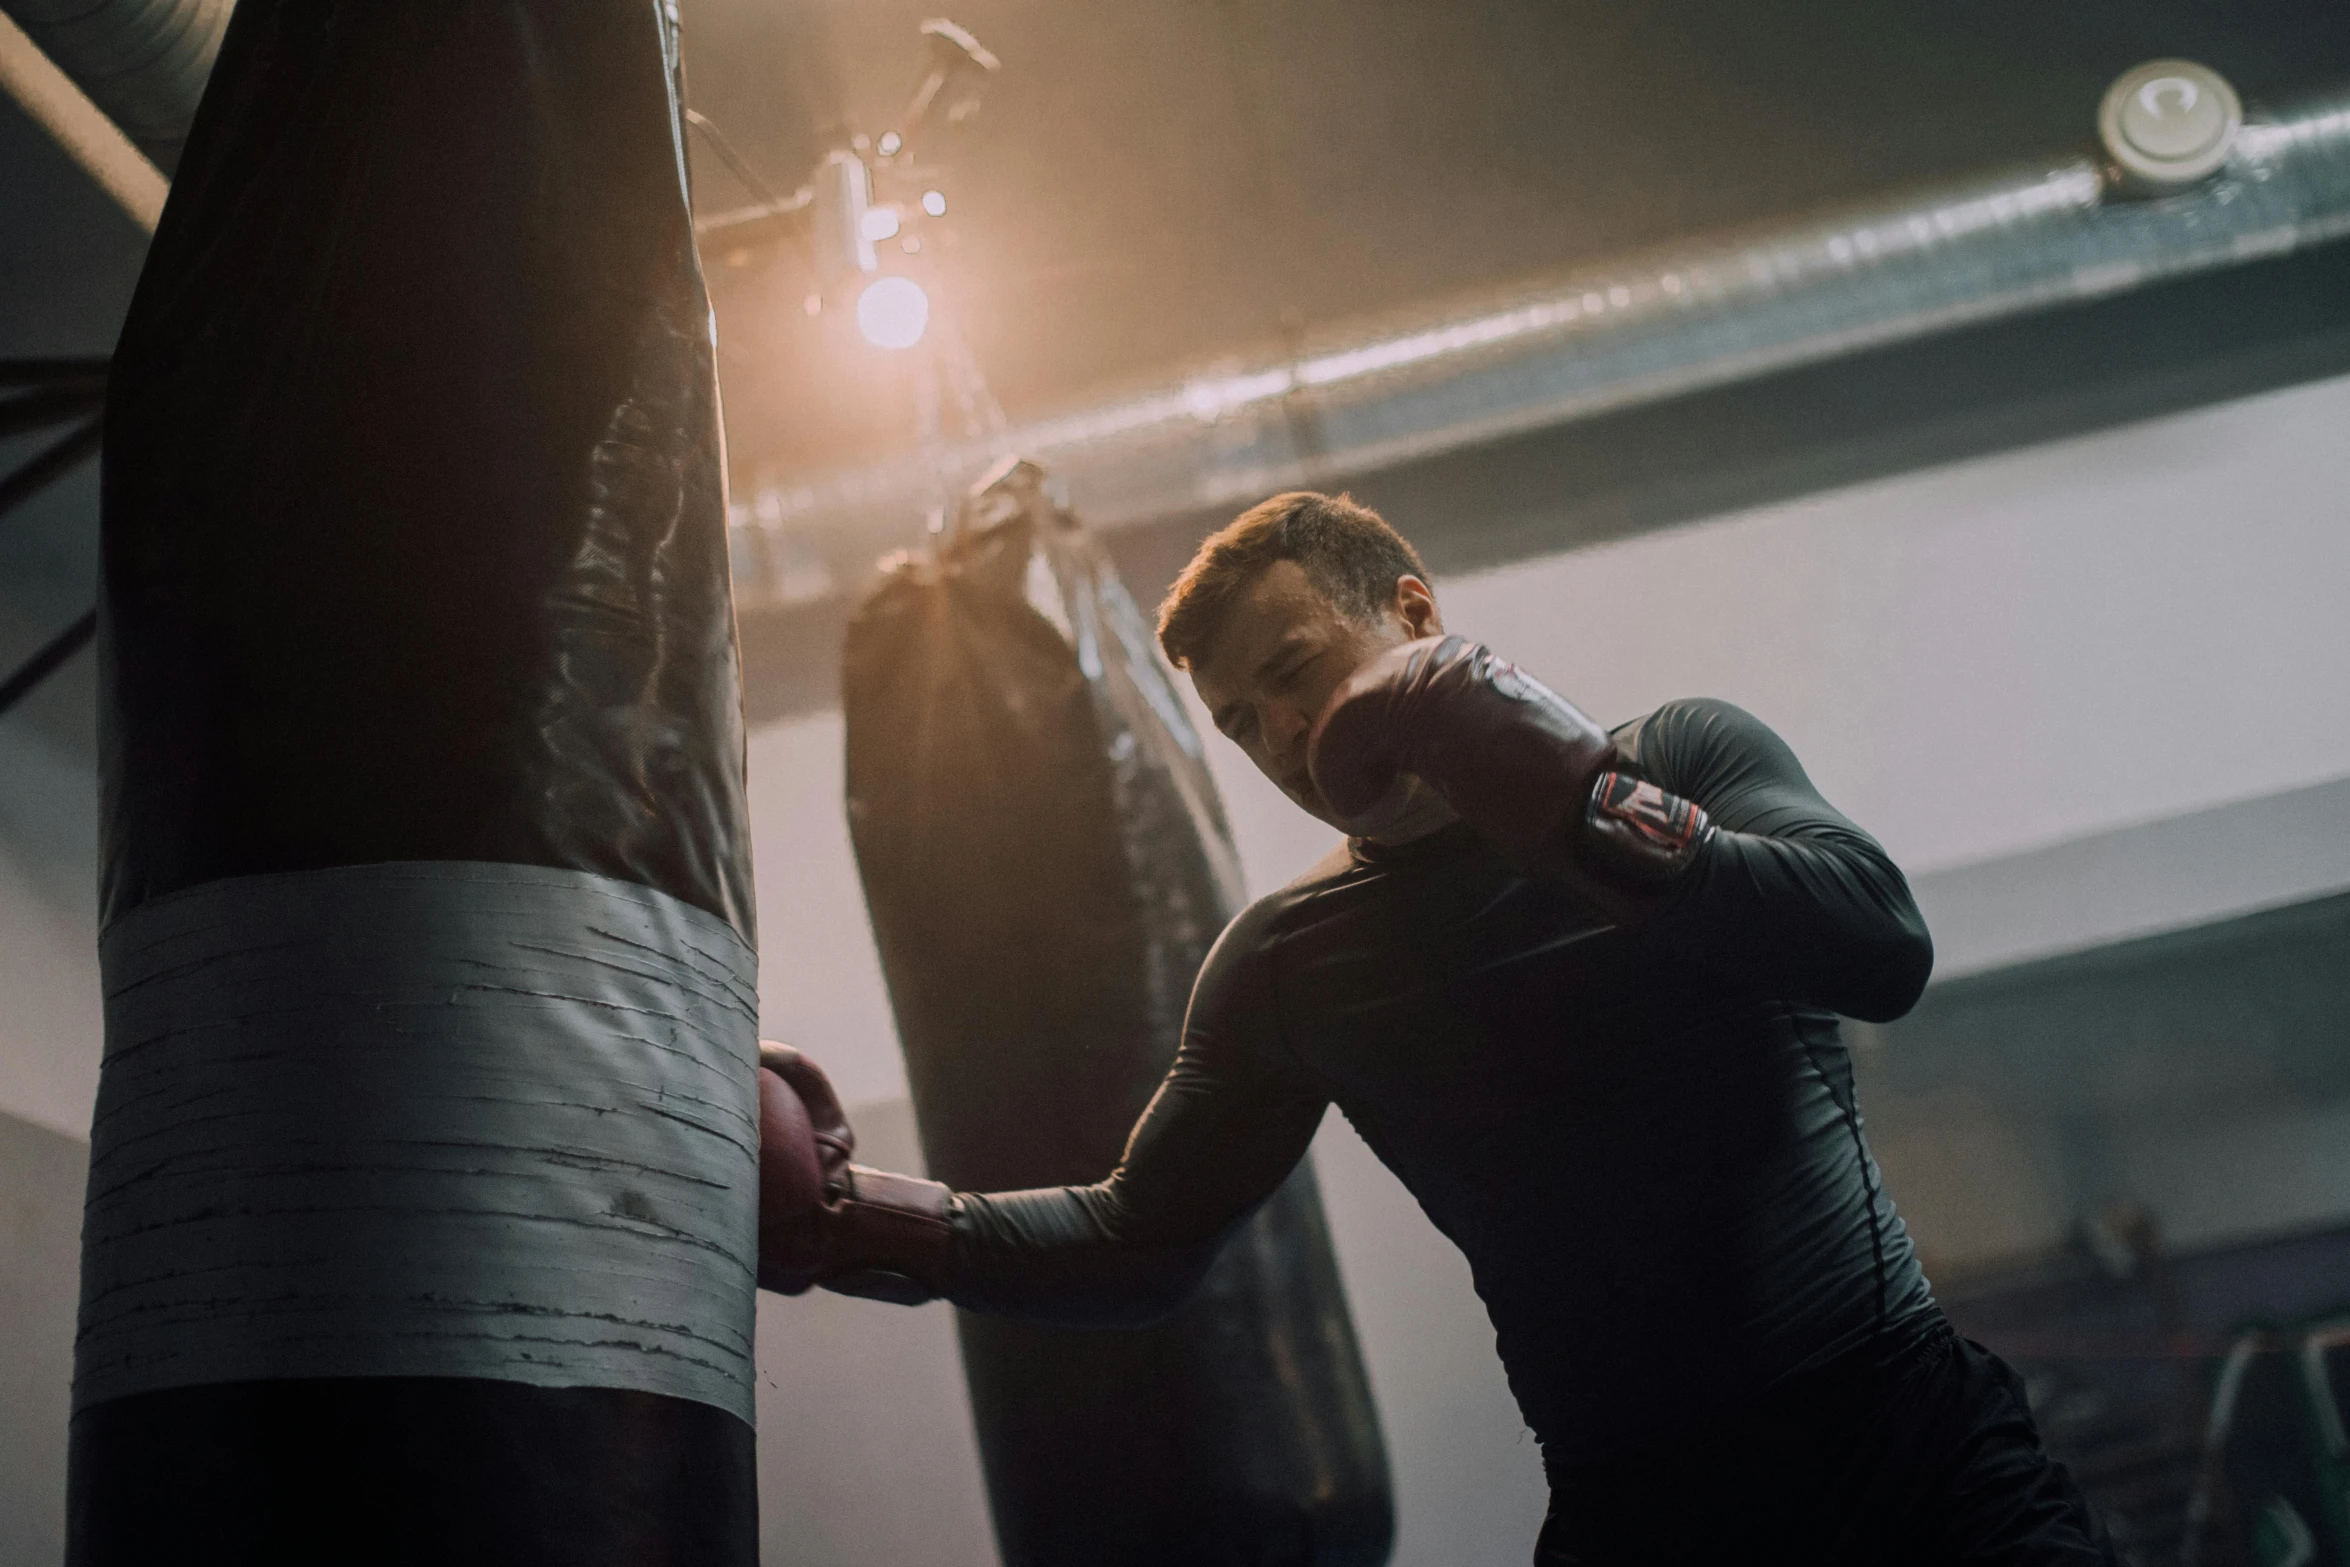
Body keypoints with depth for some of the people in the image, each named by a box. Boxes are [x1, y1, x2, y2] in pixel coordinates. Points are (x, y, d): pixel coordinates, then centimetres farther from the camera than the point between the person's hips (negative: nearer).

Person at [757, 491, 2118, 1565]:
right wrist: (850, 1213, -2)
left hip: (1912, 1437, -2)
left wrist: (1593, 811, -22)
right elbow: (1142, 1242, 11)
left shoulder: (1685, 757, 3)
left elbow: (1884, 945, -13)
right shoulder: (1287, 964, 10)